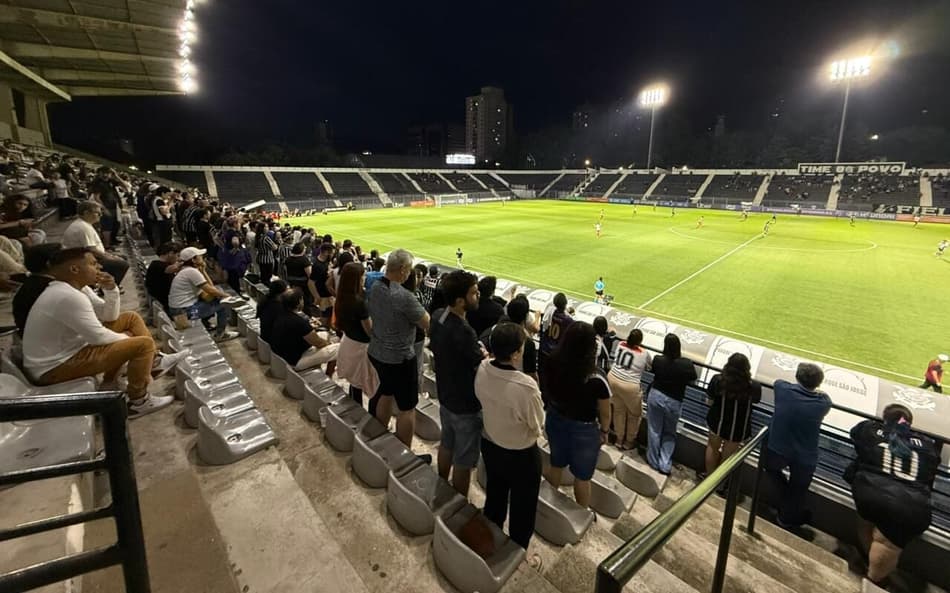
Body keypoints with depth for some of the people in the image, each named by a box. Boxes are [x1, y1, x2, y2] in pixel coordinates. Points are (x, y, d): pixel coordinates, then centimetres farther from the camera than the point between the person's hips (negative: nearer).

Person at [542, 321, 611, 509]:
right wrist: (604, 431, 6)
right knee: (582, 477, 22)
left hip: (555, 421, 4)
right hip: (583, 430, -4)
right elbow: (605, 412, -14)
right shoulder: (597, 379, -31)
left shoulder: (553, 363, -21)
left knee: (556, 465, 30)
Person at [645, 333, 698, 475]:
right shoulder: (687, 364, -18)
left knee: (654, 430, 15)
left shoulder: (658, 360, -16)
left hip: (656, 396, 0)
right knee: (669, 434, 20)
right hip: (674, 402, 0)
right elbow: (692, 380, -1)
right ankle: (665, 465, 17)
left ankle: (653, 462, 30)